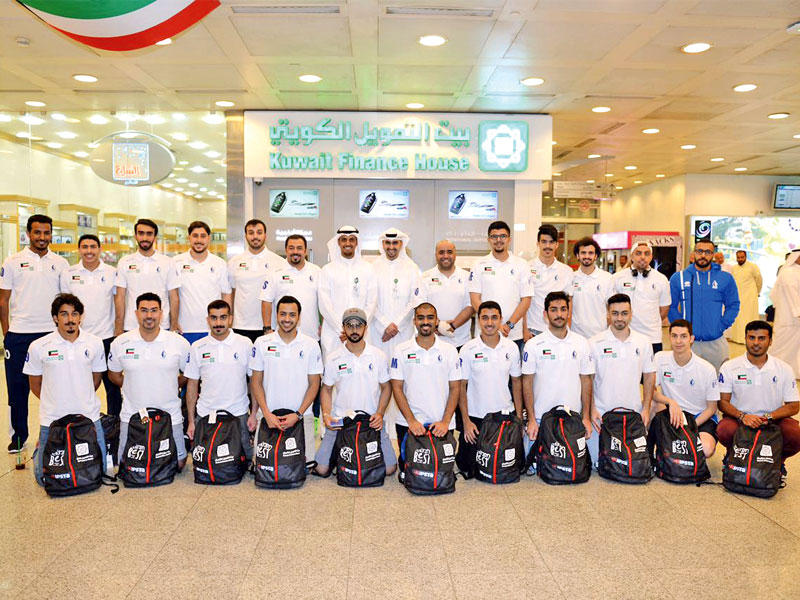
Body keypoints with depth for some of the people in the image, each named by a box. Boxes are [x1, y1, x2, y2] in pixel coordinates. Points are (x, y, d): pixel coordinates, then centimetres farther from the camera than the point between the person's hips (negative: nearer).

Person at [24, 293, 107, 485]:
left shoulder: (95, 343, -2)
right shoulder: (38, 347, -6)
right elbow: (35, 385, 5)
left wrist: (82, 401, 12)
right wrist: (56, 403, 8)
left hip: (89, 417, 1)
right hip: (52, 419, -1)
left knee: (99, 470, 6)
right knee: (45, 477, 4)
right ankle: (40, 447, 35)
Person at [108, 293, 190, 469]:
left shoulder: (179, 343, -6)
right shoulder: (120, 343, -3)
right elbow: (114, 375, 12)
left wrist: (169, 388, 1)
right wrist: (135, 388, 5)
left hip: (170, 416, -1)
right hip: (131, 416, 1)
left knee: (178, 464, 4)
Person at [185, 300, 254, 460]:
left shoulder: (245, 344, -1)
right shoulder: (197, 347, 3)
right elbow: (192, 385, 8)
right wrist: (191, 421, 6)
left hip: (238, 414, -1)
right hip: (205, 414, 1)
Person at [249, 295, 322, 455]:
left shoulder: (311, 345, 1)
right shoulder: (262, 343, 3)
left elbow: (314, 384, 2)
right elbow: (256, 382, 6)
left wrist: (298, 415, -8)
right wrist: (266, 413, -6)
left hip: (301, 416, 0)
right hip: (267, 414, 1)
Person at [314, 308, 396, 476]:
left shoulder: (379, 356, 1)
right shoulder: (333, 358, 0)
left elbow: (386, 387, 8)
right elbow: (326, 389, 9)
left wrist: (379, 413, -7)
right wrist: (326, 415, -7)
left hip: (371, 420, 0)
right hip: (339, 420, 0)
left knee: (389, 468, -8)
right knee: (322, 469, -8)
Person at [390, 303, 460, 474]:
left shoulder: (450, 350, 4)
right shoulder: (401, 350, 1)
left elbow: (455, 388, 3)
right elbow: (397, 388, -1)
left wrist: (445, 421, -8)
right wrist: (411, 420, -10)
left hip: (441, 426, 1)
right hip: (408, 424, 0)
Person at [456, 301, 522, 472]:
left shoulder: (512, 347, -1)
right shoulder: (468, 349, -9)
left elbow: (516, 382, 8)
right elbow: (461, 386, -5)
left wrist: (519, 416, 5)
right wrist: (465, 421, -9)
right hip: (475, 416, -2)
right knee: (470, 465, 4)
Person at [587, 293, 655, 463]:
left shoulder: (643, 342, 5)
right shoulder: (595, 343, -5)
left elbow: (649, 377, 10)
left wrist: (646, 408, 2)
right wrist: (592, 410, -10)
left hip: (633, 413, 2)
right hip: (601, 413, -2)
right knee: (598, 460, -5)